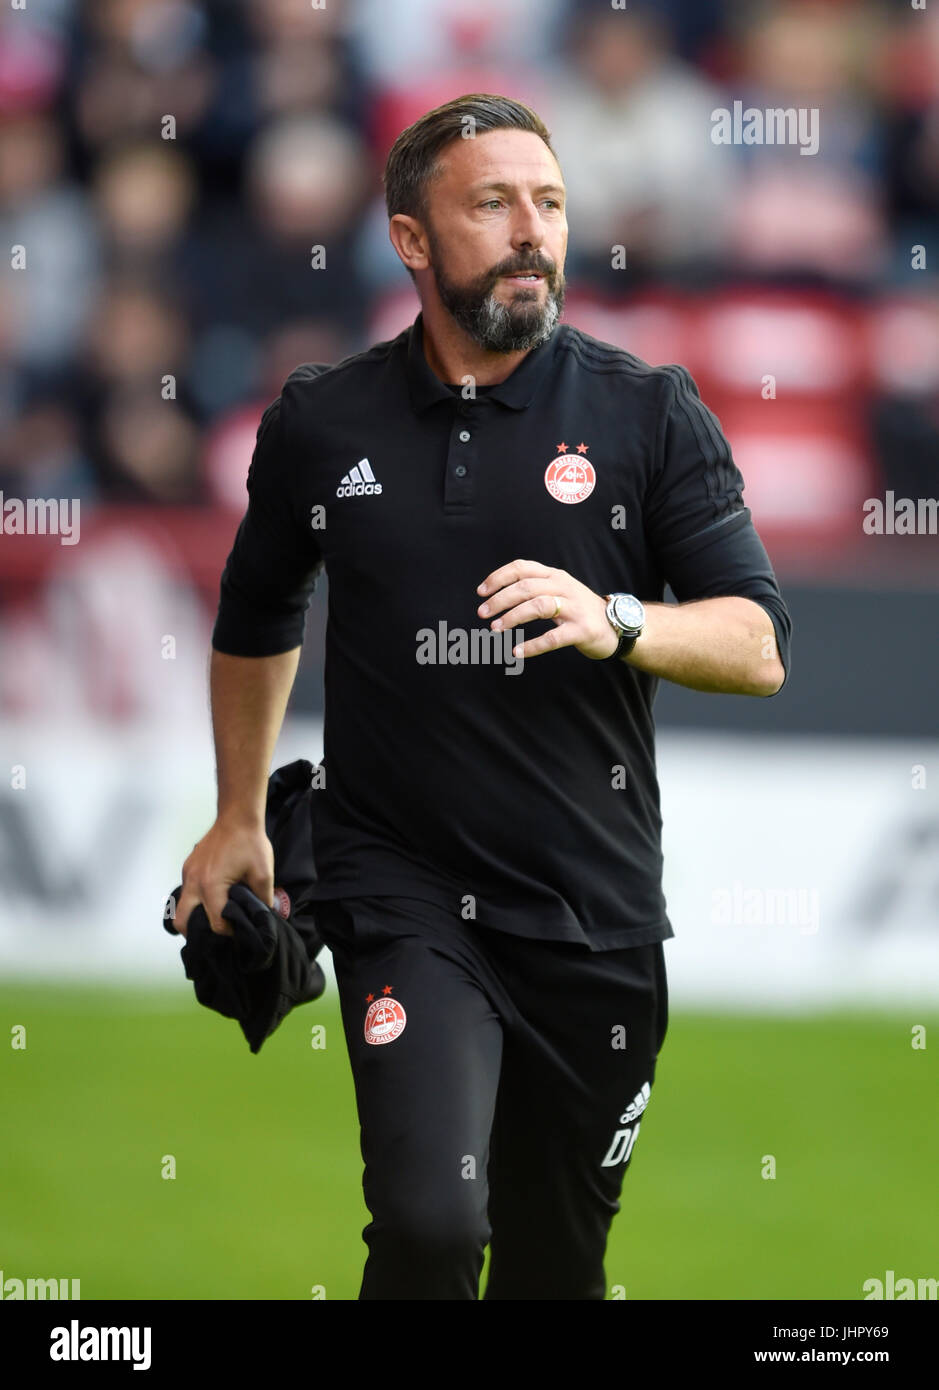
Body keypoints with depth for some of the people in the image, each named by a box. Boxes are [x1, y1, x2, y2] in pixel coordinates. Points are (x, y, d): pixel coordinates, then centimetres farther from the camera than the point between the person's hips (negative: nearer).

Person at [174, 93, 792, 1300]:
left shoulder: (647, 415, 0)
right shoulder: (321, 424, 4)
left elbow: (757, 648, -4)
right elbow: (256, 621, 22)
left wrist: (617, 623, -23)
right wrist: (240, 819, 26)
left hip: (593, 909, 1)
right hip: (402, 889, -1)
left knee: (557, 1257, 8)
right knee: (430, 1220, -22)